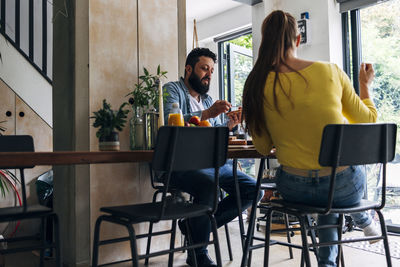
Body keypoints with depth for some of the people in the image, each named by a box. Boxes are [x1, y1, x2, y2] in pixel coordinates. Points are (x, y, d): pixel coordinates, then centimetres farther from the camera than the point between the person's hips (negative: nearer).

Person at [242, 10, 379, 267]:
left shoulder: (259, 84, -6)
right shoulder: (331, 72, -6)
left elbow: (263, 147, 2)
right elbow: (368, 121, 8)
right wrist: (365, 85, 24)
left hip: (295, 189, 1)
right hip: (346, 187, 0)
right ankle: (364, 220, 60)